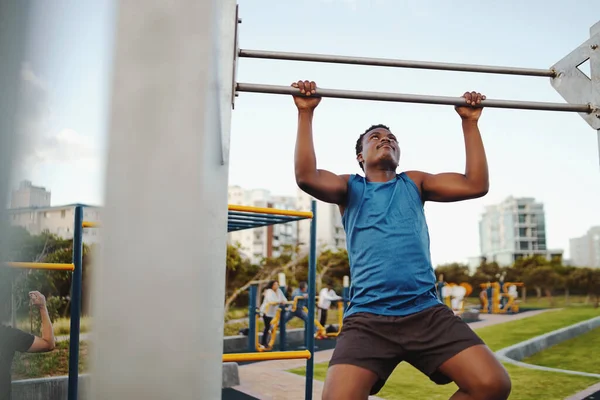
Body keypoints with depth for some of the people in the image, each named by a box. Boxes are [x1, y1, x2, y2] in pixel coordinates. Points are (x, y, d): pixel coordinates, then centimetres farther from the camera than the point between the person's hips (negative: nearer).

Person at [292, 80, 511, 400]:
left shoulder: (414, 184, 22)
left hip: (426, 312, 3)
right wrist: (306, 113, -4)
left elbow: (476, 185, 11)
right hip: (368, 317, -2)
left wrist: (470, 122, 13)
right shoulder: (351, 188, 15)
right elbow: (306, 176, -5)